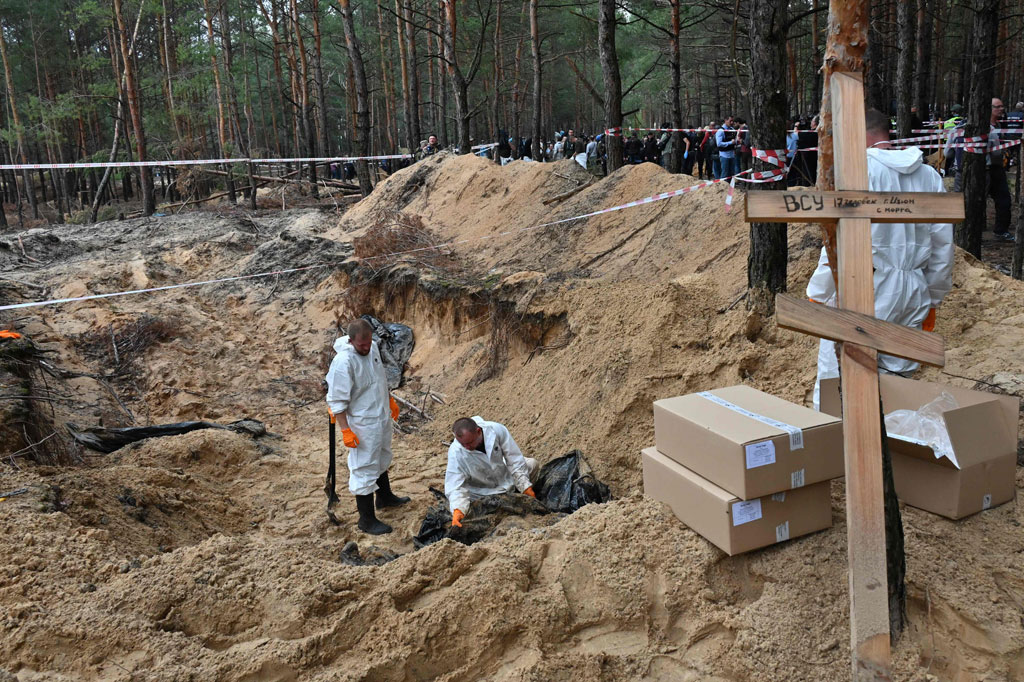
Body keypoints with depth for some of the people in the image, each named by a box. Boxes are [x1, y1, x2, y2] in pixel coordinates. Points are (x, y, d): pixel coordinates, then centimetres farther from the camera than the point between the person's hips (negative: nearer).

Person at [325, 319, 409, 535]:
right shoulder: (343, 362, -27)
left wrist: (390, 400, 23)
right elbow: (336, 400, -23)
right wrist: (346, 431, -23)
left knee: (382, 460, 27)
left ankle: (385, 497, 49)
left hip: (382, 417, 9)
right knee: (365, 470, 1)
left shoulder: (373, 347, -2)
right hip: (363, 424, -9)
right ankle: (366, 520, 14)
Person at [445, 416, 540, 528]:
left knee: (532, 464, -10)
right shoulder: (455, 452, -31)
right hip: (480, 492, -1)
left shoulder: (497, 430, -28)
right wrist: (457, 510, -46)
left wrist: (526, 487, -16)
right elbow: (455, 487, -28)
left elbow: (515, 459, -18)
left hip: (504, 476, 2)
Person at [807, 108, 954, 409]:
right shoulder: (929, 176, 10)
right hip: (912, 299, 7)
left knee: (834, 386, 0)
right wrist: (932, 300, 23)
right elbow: (943, 246, 13)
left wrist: (817, 295, -7)